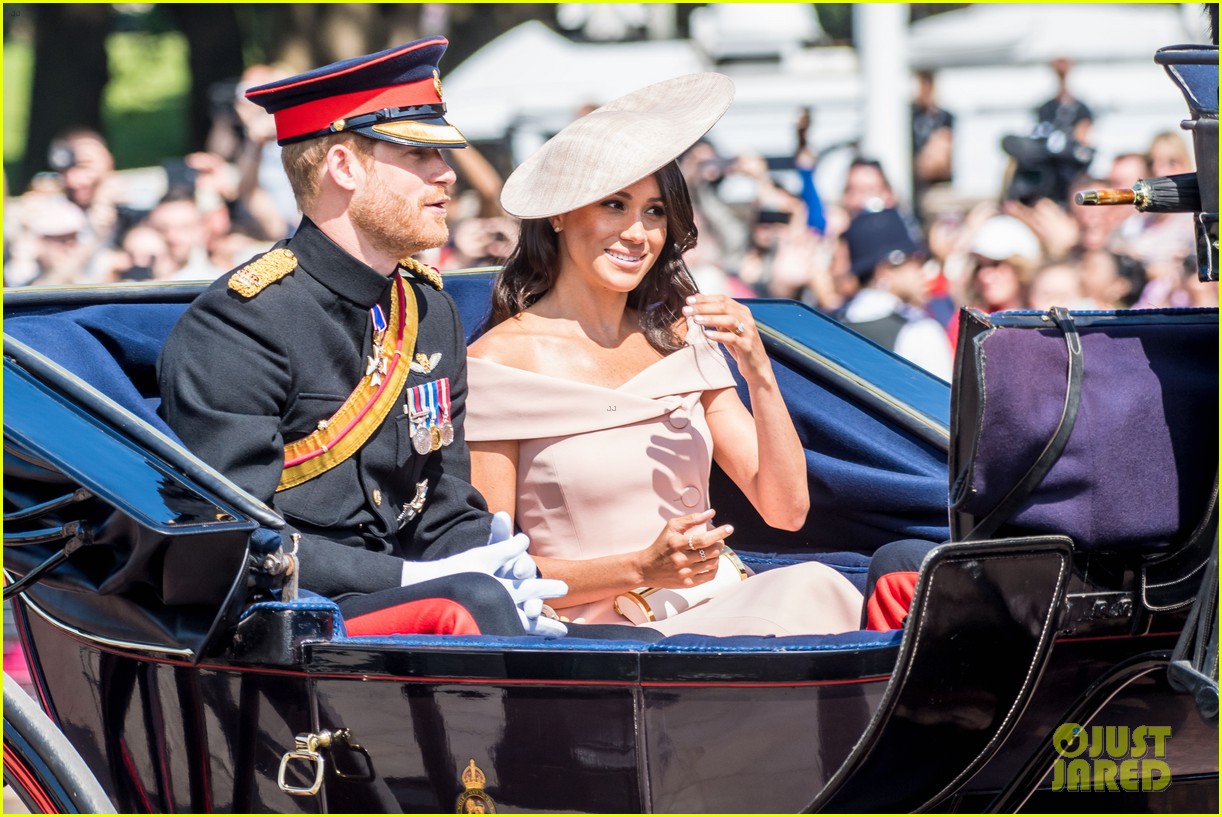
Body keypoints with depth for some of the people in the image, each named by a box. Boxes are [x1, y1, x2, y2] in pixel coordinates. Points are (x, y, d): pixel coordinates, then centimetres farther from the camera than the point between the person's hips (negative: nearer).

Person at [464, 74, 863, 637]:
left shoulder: (679, 338, 13)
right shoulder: (499, 360, -2)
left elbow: (787, 510, 9)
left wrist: (759, 375, -5)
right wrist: (640, 568, -15)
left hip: (710, 617, 6)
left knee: (812, 586, -29)